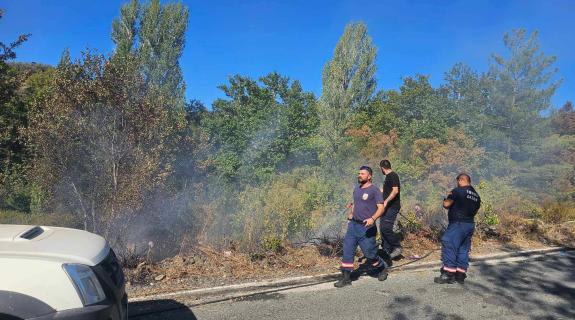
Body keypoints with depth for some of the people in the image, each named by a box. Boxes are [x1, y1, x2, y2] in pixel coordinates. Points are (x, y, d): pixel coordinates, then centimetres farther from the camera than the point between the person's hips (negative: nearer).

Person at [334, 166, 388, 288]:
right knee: (347, 251, 1)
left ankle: (382, 269, 33)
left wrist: (373, 219, -30)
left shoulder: (374, 190, -9)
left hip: (366, 227, -6)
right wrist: (351, 213, 11)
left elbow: (381, 207, -16)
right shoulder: (356, 189, 13)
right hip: (353, 224, 6)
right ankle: (346, 278, 9)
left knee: (370, 253, 4)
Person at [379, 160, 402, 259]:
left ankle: (397, 247, -4)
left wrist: (386, 201, -30)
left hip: (392, 206, -10)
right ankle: (387, 250, 14)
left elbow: (395, 190, -23)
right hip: (387, 207, 10)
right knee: (382, 229, 8)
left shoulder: (393, 176, -12)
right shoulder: (388, 177, 19)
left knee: (386, 228, -18)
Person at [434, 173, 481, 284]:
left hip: (458, 223, -8)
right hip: (470, 224, 8)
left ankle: (448, 274, -7)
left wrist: (447, 198, 7)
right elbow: (474, 211, 20)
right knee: (463, 249, 11)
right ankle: (460, 275, 13)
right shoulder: (476, 196, 14)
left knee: (449, 246, -6)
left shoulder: (458, 191, -10)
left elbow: (446, 204, -13)